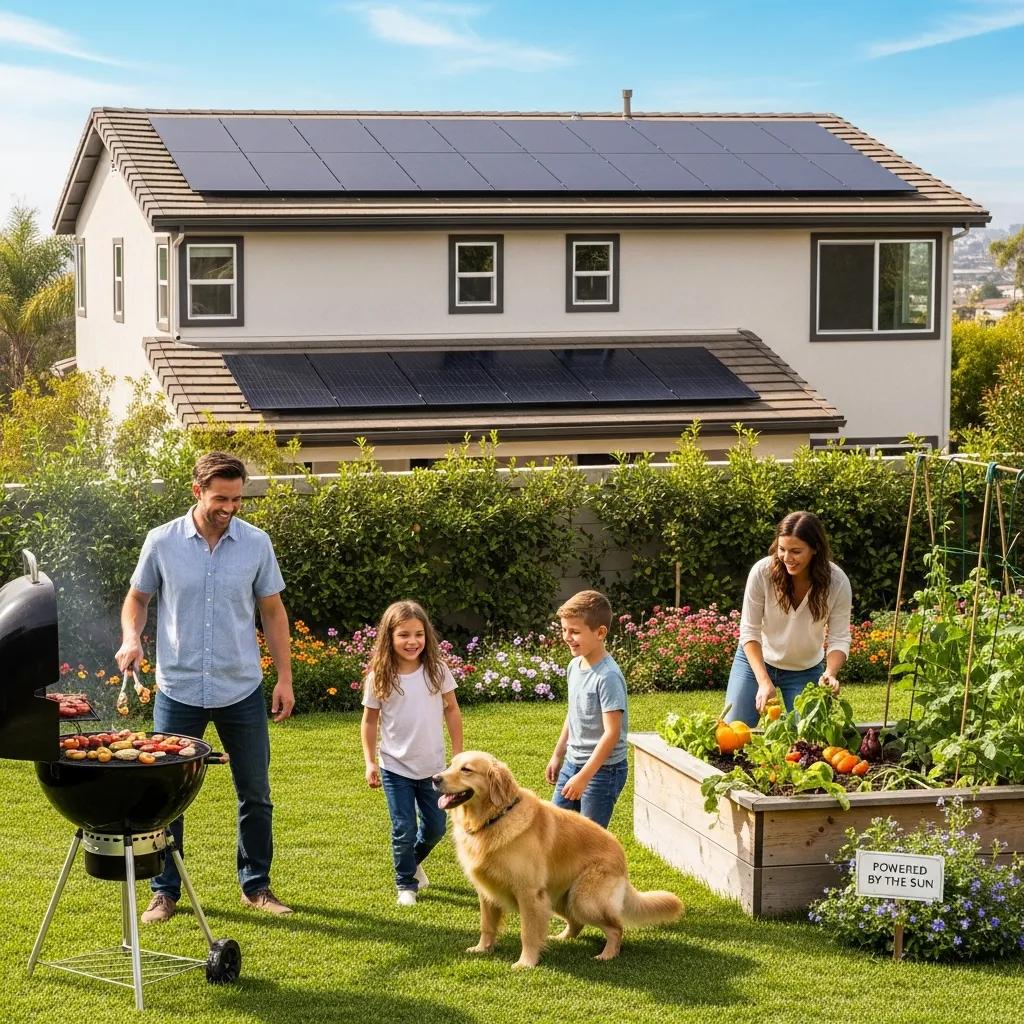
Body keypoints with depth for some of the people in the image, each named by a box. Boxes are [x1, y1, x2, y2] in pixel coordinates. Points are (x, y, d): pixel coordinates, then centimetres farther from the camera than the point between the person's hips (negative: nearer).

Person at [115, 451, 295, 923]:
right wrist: (131, 637, -12)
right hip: (177, 690, -1)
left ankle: (256, 885, 22)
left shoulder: (256, 543, -2)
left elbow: (273, 612, 6)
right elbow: (137, 599, 8)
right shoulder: (162, 542, -5)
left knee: (255, 793, 8)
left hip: (242, 690, 1)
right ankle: (165, 891, 16)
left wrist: (284, 677, 4)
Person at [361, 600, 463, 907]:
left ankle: (413, 861, 41)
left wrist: (458, 752, 2)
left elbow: (452, 710, 3)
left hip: (433, 766, 2)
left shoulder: (437, 671, -7)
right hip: (395, 767, -2)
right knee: (404, 830, -1)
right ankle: (406, 884, 19)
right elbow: (370, 720, -1)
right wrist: (369, 762, -5)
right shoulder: (379, 677, -10)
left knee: (436, 827, 11)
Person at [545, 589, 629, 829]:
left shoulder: (608, 677, -22)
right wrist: (558, 755, 21)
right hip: (573, 764, 8)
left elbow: (612, 733, -24)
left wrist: (584, 776, -24)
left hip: (602, 769, -8)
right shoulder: (575, 666, 3)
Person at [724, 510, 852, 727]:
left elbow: (839, 639, -16)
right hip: (756, 660, -1)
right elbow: (749, 632, -19)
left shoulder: (837, 582, -22)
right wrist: (764, 682, -28)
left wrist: (830, 673, -36)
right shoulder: (762, 571, -25)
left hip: (806, 669, 1)